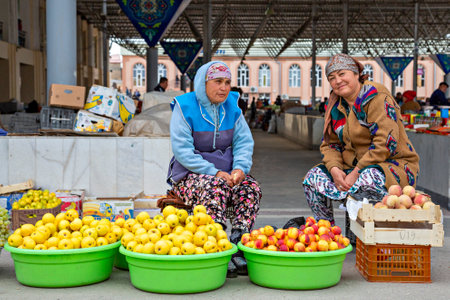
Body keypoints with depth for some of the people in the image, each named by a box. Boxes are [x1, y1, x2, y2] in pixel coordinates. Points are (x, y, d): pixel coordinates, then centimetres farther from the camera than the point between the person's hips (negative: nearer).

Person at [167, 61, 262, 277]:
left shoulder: (231, 106, 8)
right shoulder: (185, 107, -7)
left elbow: (244, 142, 5)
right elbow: (182, 150, -14)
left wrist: (240, 167, -17)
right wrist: (215, 172, -23)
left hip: (224, 173, 5)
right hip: (189, 176, -5)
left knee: (251, 187, -23)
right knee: (215, 187, -35)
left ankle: (238, 249, -27)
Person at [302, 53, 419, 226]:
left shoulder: (378, 98, -13)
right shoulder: (335, 106, 10)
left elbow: (385, 143, -22)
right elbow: (329, 144, 10)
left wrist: (356, 172, -25)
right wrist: (334, 169, -12)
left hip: (392, 164, -7)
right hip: (352, 166, 7)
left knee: (366, 179, -39)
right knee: (313, 177, -10)